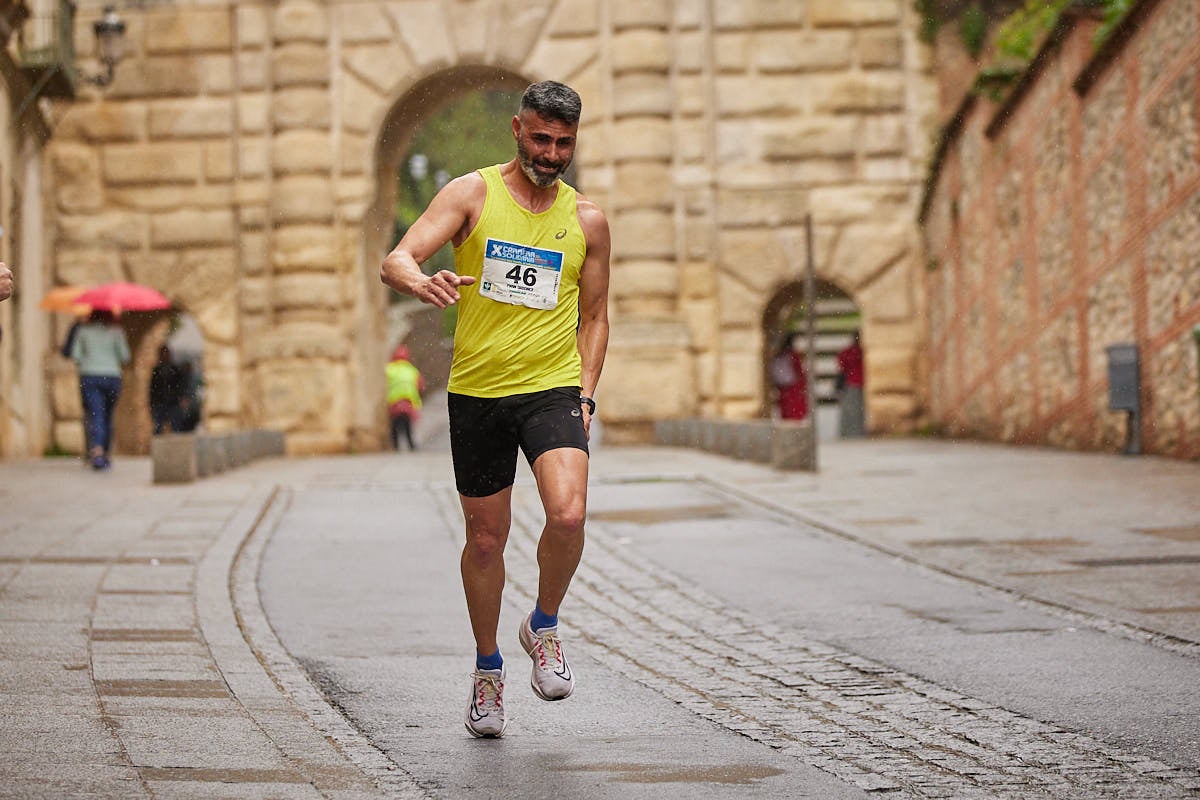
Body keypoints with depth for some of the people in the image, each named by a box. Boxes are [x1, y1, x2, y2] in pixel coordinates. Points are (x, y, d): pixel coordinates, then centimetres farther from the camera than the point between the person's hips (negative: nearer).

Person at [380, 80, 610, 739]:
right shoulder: (471, 195, -1)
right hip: (476, 392, 0)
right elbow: (395, 261, -12)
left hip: (553, 390, 0)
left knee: (567, 515, -23)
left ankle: (543, 627, 4)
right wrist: (421, 282, -36)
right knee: (486, 538, 8)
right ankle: (488, 669, 28)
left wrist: (585, 392, 3)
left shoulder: (586, 219, 6)